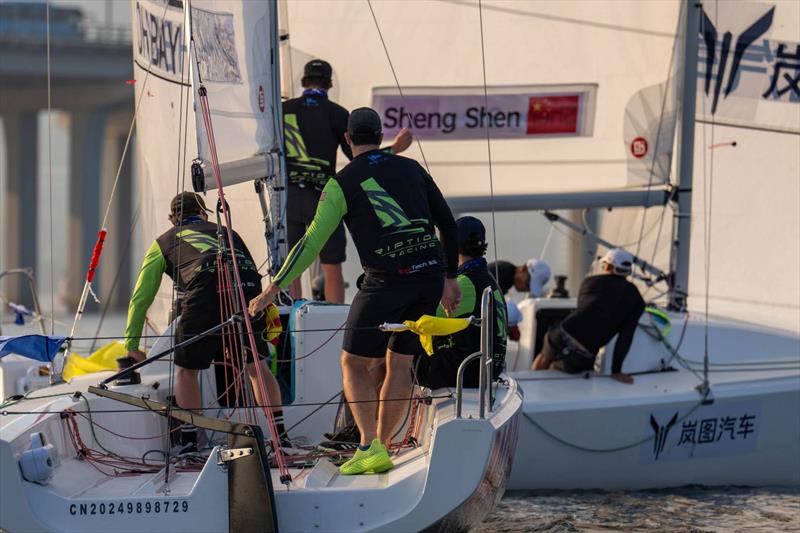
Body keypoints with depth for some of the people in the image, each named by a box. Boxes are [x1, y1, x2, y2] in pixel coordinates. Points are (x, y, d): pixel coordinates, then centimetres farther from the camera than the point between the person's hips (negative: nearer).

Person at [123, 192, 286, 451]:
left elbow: (140, 298, 30)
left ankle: (189, 442, 11)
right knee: (256, 364, 19)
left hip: (207, 288, -3)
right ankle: (280, 433, 17)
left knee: (186, 369, 14)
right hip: (248, 284, 3)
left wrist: (131, 347, 37)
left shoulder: (164, 242, 31)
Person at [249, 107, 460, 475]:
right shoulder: (410, 168, 13)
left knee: (354, 362, 6)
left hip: (387, 280, -4)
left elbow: (312, 241, -4)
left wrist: (275, 286, 2)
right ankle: (381, 446, 14)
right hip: (430, 276, 5)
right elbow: (447, 222, 16)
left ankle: (369, 447, -10)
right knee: (400, 363, 14)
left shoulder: (342, 183, 0)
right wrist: (449, 277, 25)